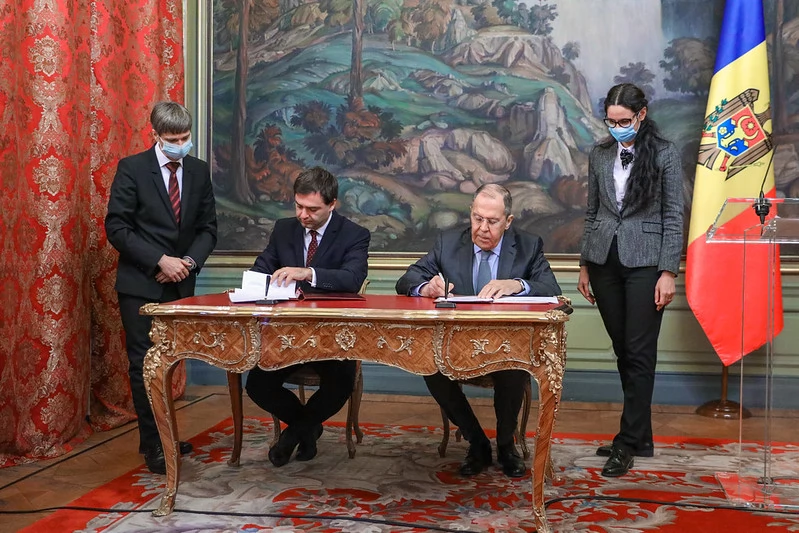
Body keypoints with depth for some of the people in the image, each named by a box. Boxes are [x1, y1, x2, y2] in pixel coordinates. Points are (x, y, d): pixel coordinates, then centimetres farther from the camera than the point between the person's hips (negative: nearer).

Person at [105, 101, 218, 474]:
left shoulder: (198, 171, 6)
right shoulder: (132, 168, -7)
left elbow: (207, 227, 8)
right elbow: (116, 227, -11)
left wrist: (189, 261, -10)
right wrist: (160, 260, -18)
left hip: (180, 283, 4)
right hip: (140, 284, -4)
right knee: (144, 364, -2)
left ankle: (159, 436, 23)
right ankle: (154, 445, 7)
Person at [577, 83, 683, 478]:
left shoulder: (665, 154, -3)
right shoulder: (599, 155, 9)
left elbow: (673, 216, -4)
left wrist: (668, 272, -9)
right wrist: (584, 265, 12)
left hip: (644, 262, -4)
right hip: (605, 262, 4)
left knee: (639, 353, -3)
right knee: (622, 351, 9)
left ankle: (628, 443, 4)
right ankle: (639, 436, 20)